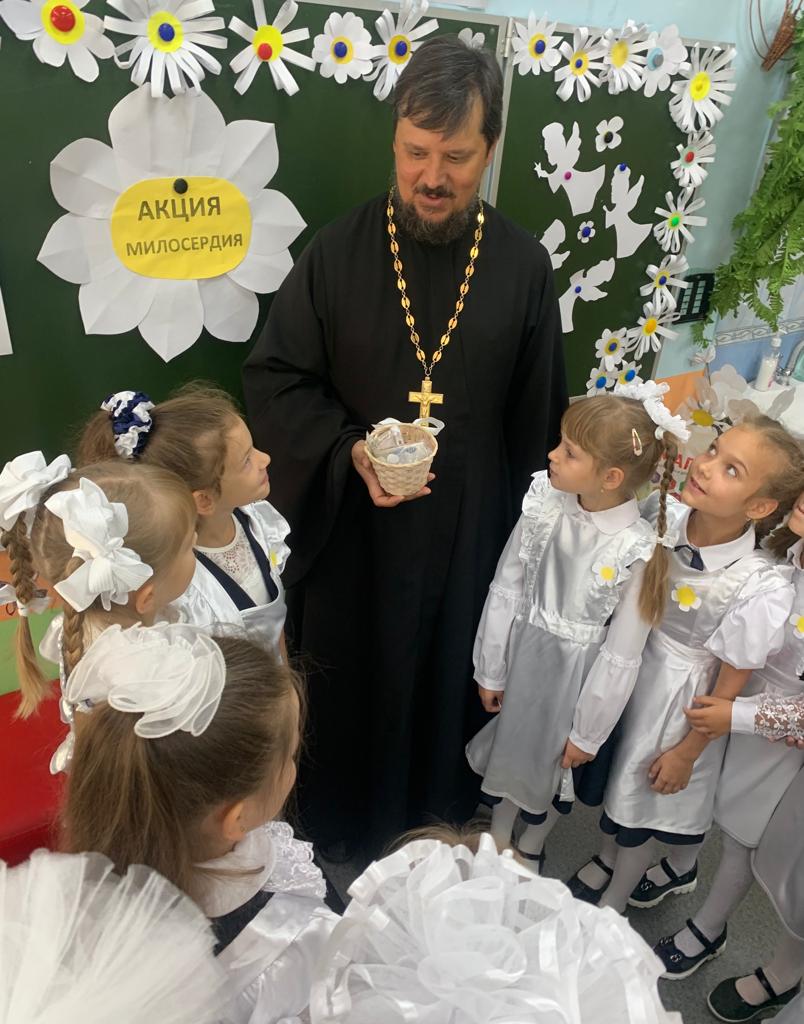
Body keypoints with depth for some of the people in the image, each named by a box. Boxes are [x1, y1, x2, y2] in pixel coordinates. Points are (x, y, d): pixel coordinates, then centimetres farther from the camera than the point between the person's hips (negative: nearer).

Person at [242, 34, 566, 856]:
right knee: (347, 693, 16)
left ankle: (436, 836, 47)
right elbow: (273, 379, -3)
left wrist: (524, 537, 6)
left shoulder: (524, 266, -4)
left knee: (449, 688, 17)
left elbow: (537, 421, 2)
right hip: (350, 532, 0)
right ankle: (338, 844, 44)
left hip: (469, 534, 1)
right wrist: (349, 450, -19)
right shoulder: (336, 253, -8)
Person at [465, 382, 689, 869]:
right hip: (521, 652, 3)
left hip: (575, 672, -3)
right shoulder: (545, 504, -16)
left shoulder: (638, 550, -25)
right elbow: (506, 588, -6)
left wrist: (588, 733, -8)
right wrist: (490, 669, 0)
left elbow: (622, 654, -16)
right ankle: (497, 841, 52)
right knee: (506, 749, 23)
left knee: (551, 768, 21)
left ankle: (531, 848, 53)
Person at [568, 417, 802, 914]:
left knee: (647, 796, 18)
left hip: (681, 696, -4)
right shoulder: (662, 515, -20)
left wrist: (688, 751, -7)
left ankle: (613, 902, 49)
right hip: (627, 664, 4)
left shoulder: (761, 589, -30)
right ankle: (610, 857, 58)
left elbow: (731, 684, -16)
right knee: (618, 768, 26)